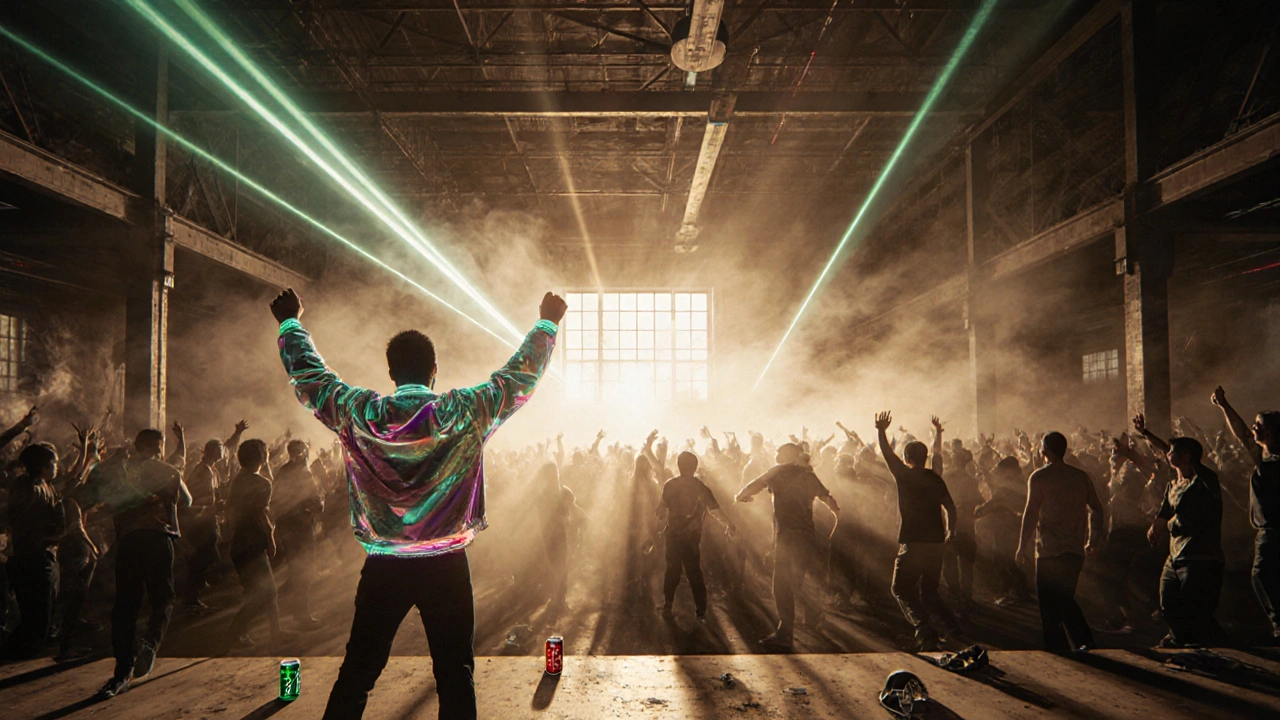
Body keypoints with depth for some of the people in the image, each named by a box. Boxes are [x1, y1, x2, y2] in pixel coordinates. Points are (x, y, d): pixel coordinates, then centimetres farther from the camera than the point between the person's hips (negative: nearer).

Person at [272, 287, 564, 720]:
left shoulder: (357, 413, -3)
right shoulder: (466, 412, -8)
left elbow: (308, 375, 12)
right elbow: (520, 375, 4)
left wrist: (290, 322, 28)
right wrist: (548, 323, 18)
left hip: (383, 568, 2)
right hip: (446, 567, -1)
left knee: (357, 670, 13)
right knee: (454, 674, 6)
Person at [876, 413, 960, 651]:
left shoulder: (904, 475, -7)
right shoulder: (935, 479, 8)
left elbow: (887, 453, 0)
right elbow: (950, 507, 11)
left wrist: (881, 431, 12)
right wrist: (950, 532, 21)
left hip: (914, 543, -6)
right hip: (936, 542, 6)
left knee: (901, 588, 3)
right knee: (929, 591, 18)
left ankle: (924, 628, -14)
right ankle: (951, 625, 1)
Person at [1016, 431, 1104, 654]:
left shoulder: (1039, 477, -8)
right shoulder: (1081, 476, 8)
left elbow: (1031, 514, -12)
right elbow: (1097, 509, 13)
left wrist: (1022, 547, -7)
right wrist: (1093, 539, 24)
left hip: (1049, 551, -5)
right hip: (1076, 550, 6)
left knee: (1049, 605, 4)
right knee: (1066, 599, 19)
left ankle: (1057, 647, 4)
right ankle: (1083, 640, 6)